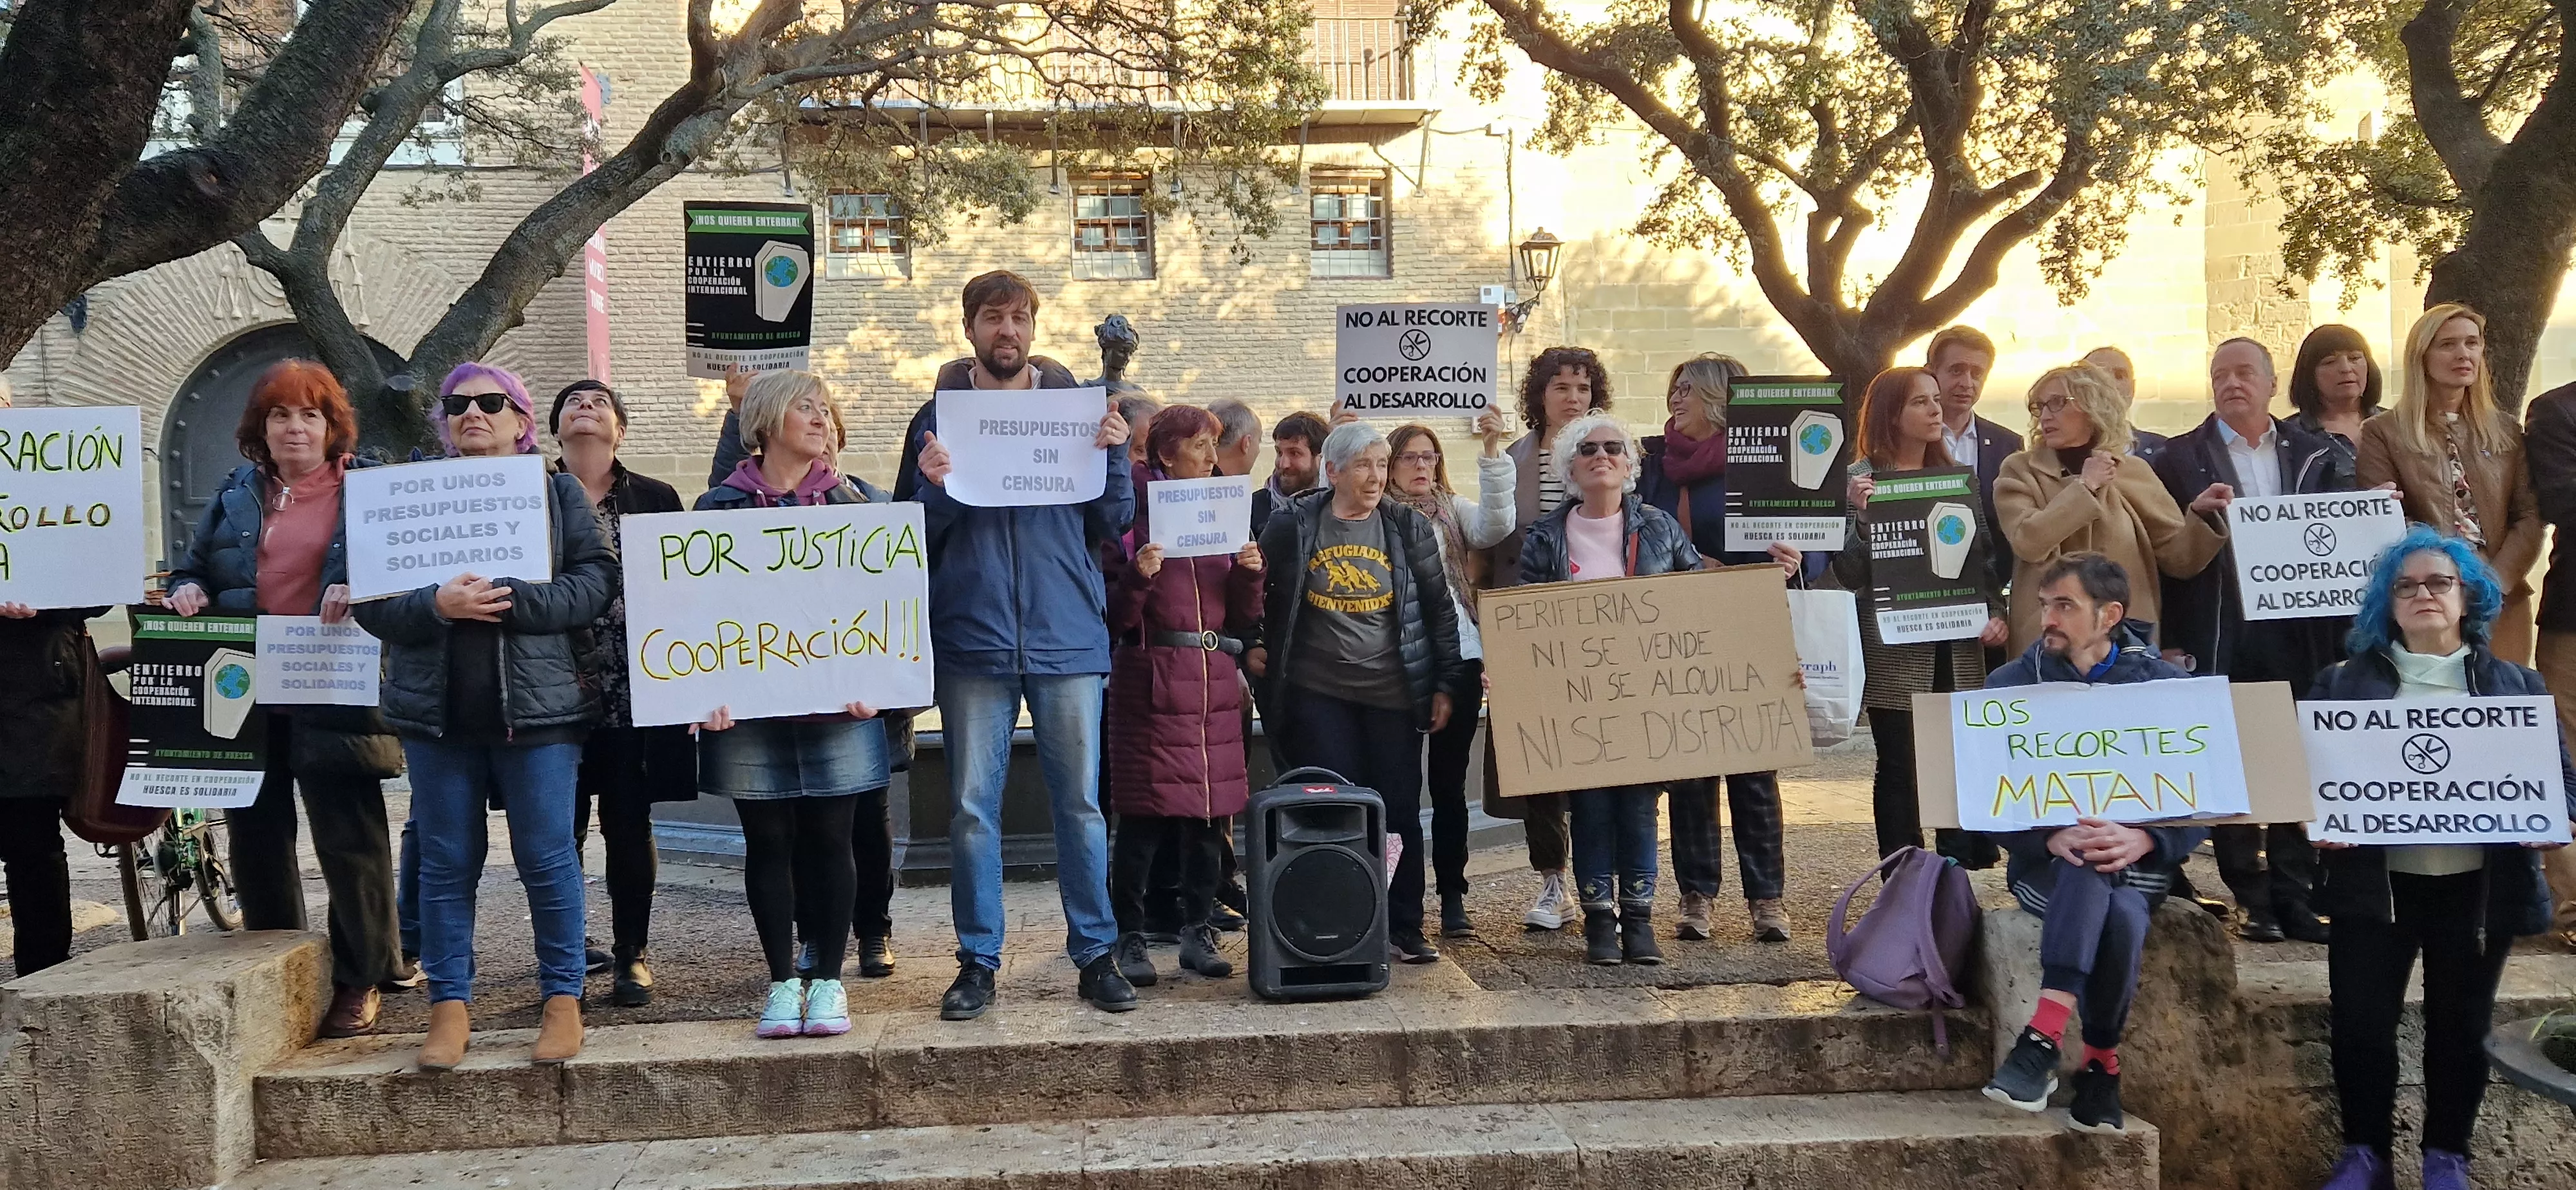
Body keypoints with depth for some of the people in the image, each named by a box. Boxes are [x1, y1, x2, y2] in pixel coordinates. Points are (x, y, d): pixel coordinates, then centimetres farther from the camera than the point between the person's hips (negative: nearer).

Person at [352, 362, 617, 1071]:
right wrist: (439, 605, -16)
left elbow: (596, 582, -5)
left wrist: (508, 601, -17)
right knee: (446, 862, 6)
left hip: (536, 705, -2)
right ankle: (449, 1006, 15)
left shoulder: (560, 493, 8)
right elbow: (371, 602, 3)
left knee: (547, 857, 1)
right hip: (438, 712, 2)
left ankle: (563, 999, 12)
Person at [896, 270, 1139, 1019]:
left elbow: (1114, 524, 6)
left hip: (1068, 639, 0)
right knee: (973, 808, 4)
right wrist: (932, 487, -14)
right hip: (973, 640, 0)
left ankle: (1096, 955, 14)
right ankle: (978, 962, 14)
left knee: (1081, 803, 4)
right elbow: (916, 537, 5)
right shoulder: (938, 418, 7)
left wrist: (1114, 456, -10)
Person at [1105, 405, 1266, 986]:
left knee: (1211, 812, 6)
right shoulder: (1135, 516, -2)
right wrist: (1136, 576, -21)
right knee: (1143, 815, -5)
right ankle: (1130, 939, 3)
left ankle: (1198, 933, 16)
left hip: (1214, 683, 5)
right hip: (1151, 682, -5)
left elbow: (1243, 618, 14)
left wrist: (1250, 573, -3)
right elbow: (1116, 618, -4)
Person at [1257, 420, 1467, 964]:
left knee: (1399, 811, 4)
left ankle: (1404, 928, 14)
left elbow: (1440, 609, 5)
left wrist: (1445, 685, 2)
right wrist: (1254, 649, 6)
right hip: (1318, 693, -1)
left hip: (1394, 694, 1)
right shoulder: (1293, 525, -1)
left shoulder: (1409, 527, 2)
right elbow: (1257, 590, 13)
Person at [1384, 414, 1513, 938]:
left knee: (1449, 782, 8)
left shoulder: (1453, 510, 12)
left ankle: (1453, 897, 15)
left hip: (1457, 659, 2)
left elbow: (1495, 526, -6)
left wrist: (1492, 452, -15)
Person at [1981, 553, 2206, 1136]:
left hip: (2138, 865, 0)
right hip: (2047, 863, 0)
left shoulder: (2167, 686, 3)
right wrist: (2051, 837, -24)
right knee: (2089, 864, -36)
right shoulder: (2012, 686, 2)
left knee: (2121, 917, -35)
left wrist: (2142, 840, -23)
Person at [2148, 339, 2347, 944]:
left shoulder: (2313, 455, 12)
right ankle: (2252, 897, 9)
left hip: (2298, 636, 2)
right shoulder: (2182, 457, 3)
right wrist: (2171, 640, -9)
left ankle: (2293, 894, 11)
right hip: (2220, 641, -2)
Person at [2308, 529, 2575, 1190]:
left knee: (2461, 1027, 10)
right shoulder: (2343, 683, 6)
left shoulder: (2516, 686, 8)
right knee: (2361, 1025, -2)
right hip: (2375, 883, -1)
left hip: (2477, 888, 1)